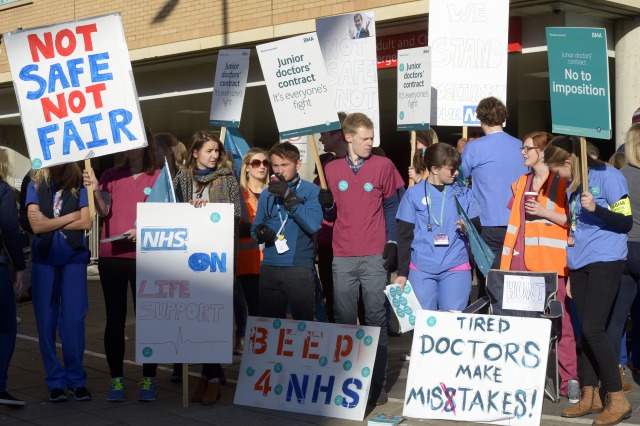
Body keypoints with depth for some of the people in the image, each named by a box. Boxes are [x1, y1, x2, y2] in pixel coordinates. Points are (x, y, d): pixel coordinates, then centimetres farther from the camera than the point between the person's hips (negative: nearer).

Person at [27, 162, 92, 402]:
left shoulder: (79, 187, 4)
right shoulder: (35, 186, 5)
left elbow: (86, 223, -5)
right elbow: (36, 226, -5)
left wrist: (50, 223, -7)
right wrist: (70, 217, -5)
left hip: (74, 258, -1)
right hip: (44, 259, 1)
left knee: (73, 321, -2)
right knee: (46, 321, 2)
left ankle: (77, 380, 7)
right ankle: (55, 382, 10)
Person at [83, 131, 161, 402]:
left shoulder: (158, 177, 1)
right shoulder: (111, 175, 8)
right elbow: (103, 211, -3)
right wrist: (95, 190, -21)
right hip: (111, 256, 2)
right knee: (115, 318, 6)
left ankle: (148, 379, 8)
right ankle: (116, 379, 12)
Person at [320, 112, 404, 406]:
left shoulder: (383, 166, 3)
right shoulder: (332, 169, 9)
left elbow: (392, 207, 5)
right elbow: (330, 215, 14)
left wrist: (392, 243, -3)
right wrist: (326, 204, -8)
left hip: (374, 257, -2)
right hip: (342, 257, 2)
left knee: (376, 320, -1)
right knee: (344, 321, 5)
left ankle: (377, 383, 5)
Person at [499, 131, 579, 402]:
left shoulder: (562, 182, 0)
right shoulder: (521, 183, 20)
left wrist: (545, 213, -13)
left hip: (550, 261, -6)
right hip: (522, 261, 6)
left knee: (560, 320, -6)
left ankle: (570, 379, 0)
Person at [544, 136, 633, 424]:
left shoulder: (608, 176, -9)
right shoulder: (573, 187, 15)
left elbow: (626, 222, -12)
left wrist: (595, 208, -27)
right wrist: (570, 274, 21)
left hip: (605, 262, -8)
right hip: (579, 265, 8)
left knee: (593, 329, -13)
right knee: (585, 330, 8)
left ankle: (617, 400, -4)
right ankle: (589, 397, 15)